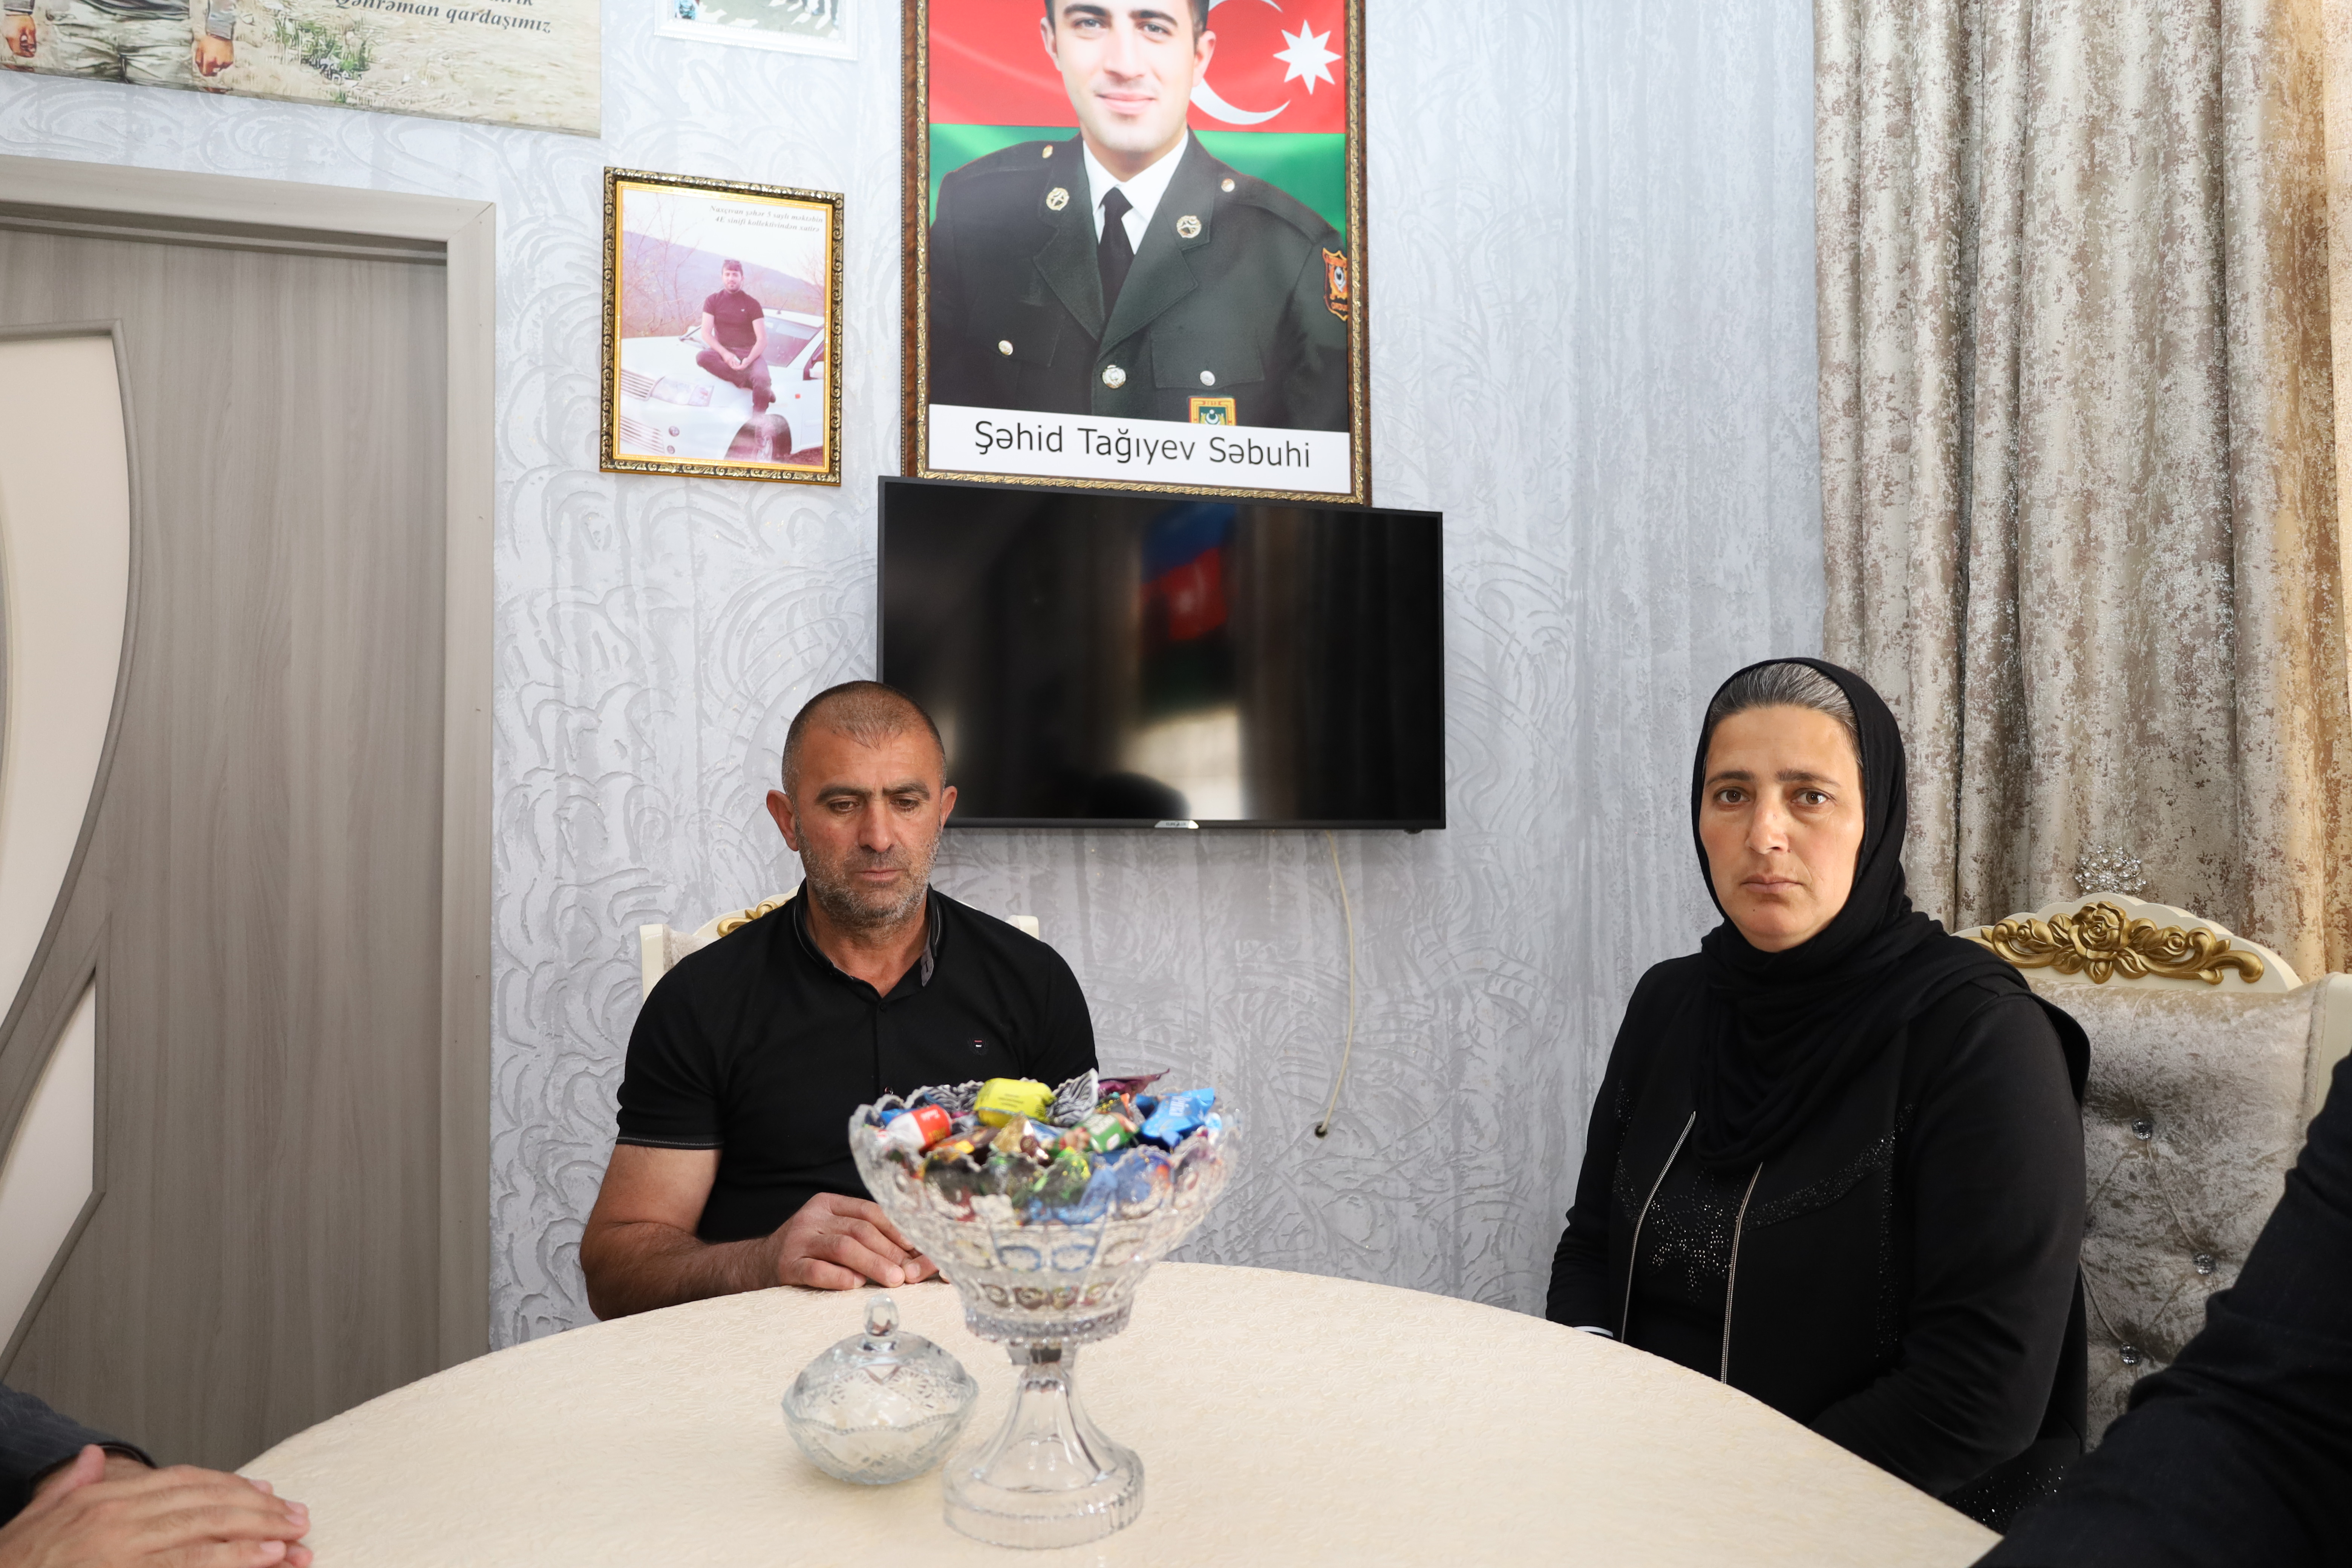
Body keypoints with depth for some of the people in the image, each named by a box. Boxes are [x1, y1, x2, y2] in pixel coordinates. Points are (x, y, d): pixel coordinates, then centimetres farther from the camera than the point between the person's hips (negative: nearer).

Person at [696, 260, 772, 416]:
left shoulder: (752, 304, 2)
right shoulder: (713, 301, 5)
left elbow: (762, 339, -5)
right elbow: (706, 333, -4)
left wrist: (749, 360, -24)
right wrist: (725, 354, -22)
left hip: (749, 353, -2)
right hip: (723, 352, 2)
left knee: (761, 379, -34)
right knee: (702, 357, -33)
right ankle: (749, 381, -31)